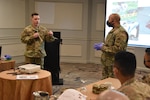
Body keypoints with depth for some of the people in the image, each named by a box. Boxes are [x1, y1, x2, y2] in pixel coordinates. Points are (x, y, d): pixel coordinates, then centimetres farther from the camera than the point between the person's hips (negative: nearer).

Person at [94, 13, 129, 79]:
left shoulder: (120, 32, -20)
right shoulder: (113, 30, 13)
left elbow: (117, 49, -27)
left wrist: (102, 47, -20)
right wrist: (103, 44, 6)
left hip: (113, 64, -10)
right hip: (107, 62, 10)